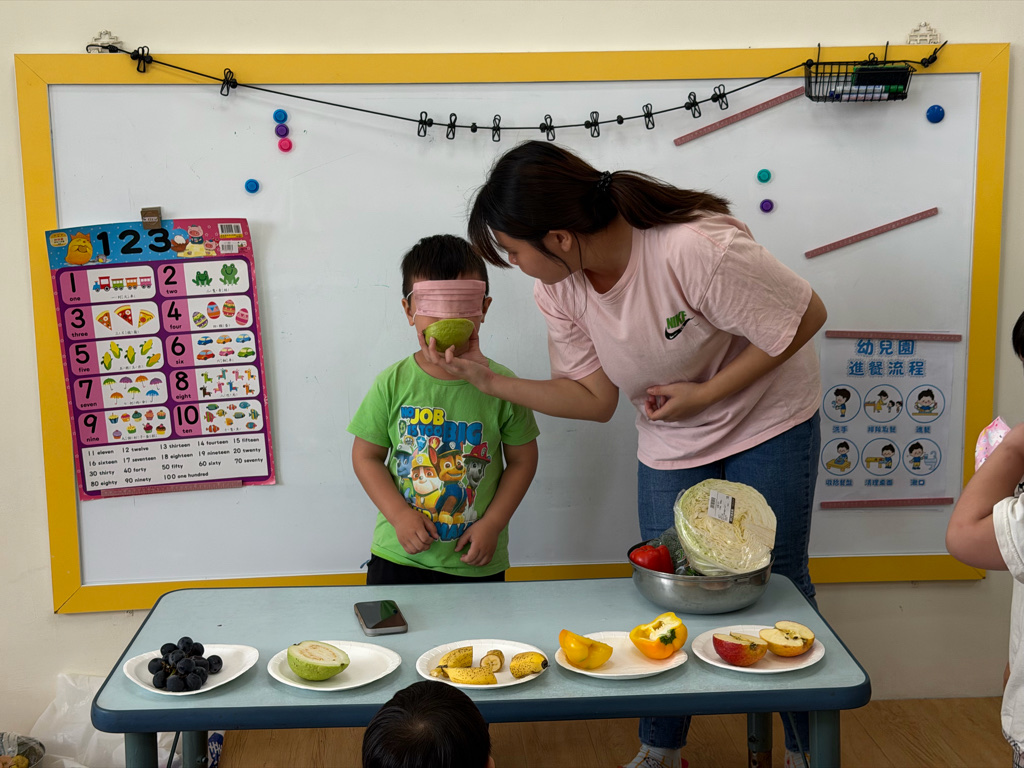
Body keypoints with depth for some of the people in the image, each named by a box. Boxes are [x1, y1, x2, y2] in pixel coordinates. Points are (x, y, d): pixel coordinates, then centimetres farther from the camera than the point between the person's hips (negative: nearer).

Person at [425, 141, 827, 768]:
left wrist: (705, 394, -24)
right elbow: (596, 398, -9)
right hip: (671, 441, 5)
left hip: (768, 419, -4)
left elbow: (807, 316, -24)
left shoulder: (696, 249, -37)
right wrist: (488, 380, -20)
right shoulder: (558, 286, -16)